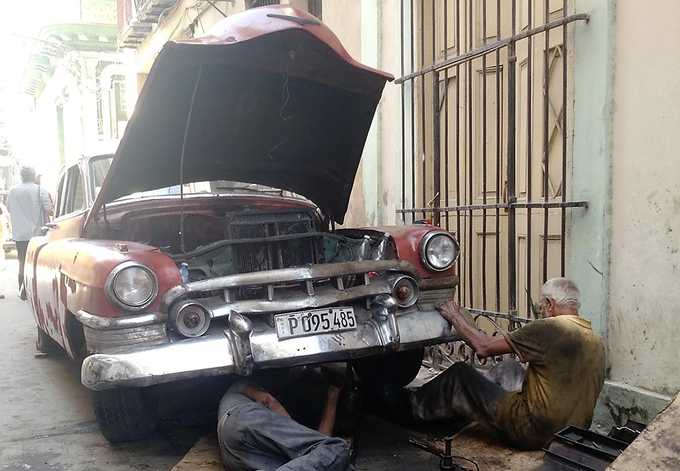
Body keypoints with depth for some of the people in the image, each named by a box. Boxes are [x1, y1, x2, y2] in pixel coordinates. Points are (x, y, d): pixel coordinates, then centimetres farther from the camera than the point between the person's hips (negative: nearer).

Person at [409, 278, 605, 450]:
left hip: (534, 432, -8)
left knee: (459, 374, 6)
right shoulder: (597, 342, 6)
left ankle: (418, 408, 29)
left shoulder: (549, 328, -17)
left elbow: (484, 347, -14)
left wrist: (455, 317, 1)